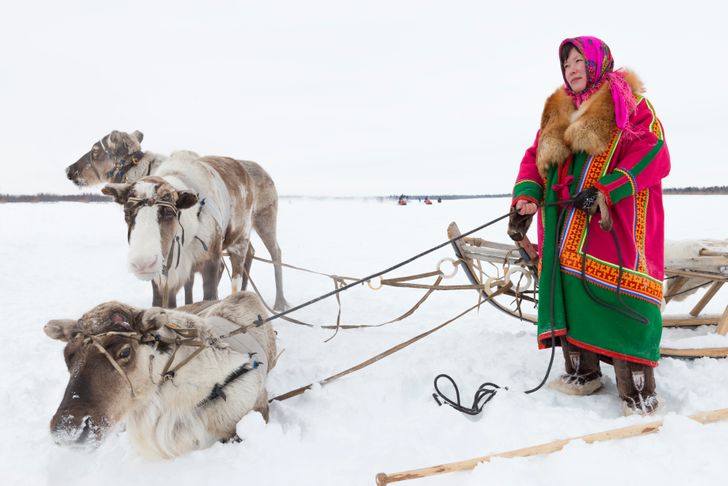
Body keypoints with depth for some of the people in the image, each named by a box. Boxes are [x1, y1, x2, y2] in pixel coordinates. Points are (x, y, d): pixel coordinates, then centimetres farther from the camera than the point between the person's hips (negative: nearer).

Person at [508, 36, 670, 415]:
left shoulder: (628, 104, 1)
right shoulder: (557, 113, 20)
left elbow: (651, 153, -11)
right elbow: (535, 158, 15)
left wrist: (604, 191, -22)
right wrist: (525, 199, -4)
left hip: (614, 228, -6)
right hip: (566, 229, 7)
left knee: (619, 305, -9)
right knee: (568, 295, 10)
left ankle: (639, 394, 1)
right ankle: (582, 373, 26)